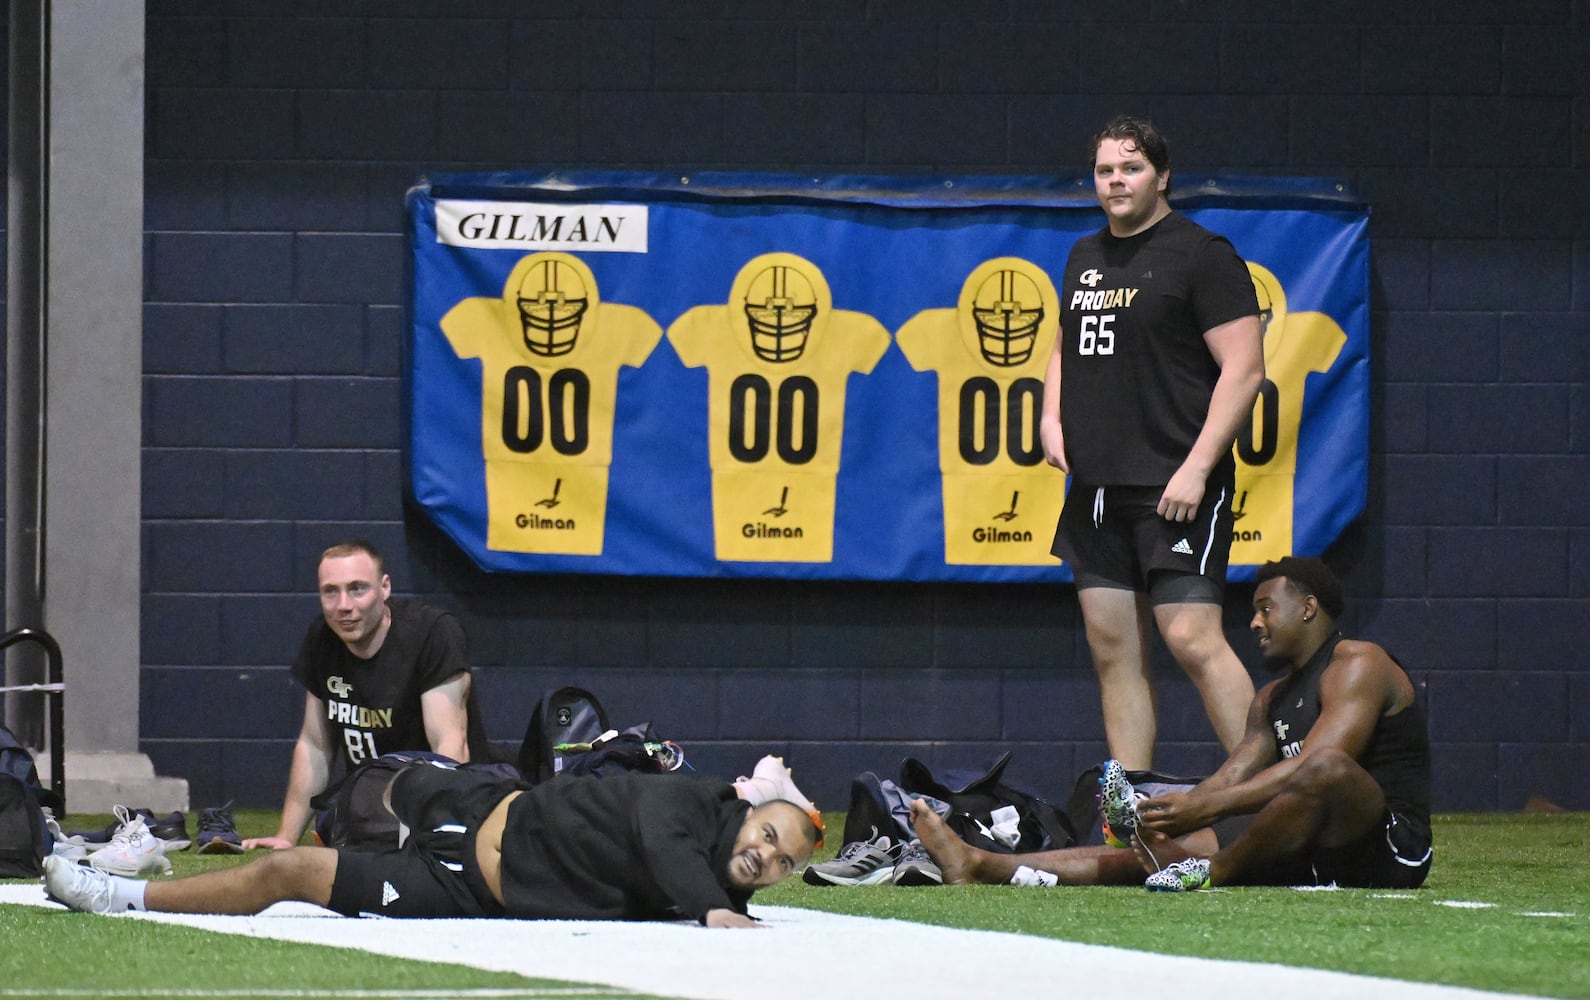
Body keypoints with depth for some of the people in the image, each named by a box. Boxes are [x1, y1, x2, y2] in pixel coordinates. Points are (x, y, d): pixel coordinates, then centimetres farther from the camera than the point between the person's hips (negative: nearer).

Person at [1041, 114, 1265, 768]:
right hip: (1096, 487, 8)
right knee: (1113, 651, 6)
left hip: (1174, 488, -8)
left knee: (1193, 640, -16)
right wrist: (1051, 420, 11)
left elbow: (1244, 369, -10)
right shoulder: (1084, 258, 17)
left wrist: (1197, 468, -17)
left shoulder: (1201, 254, -5)